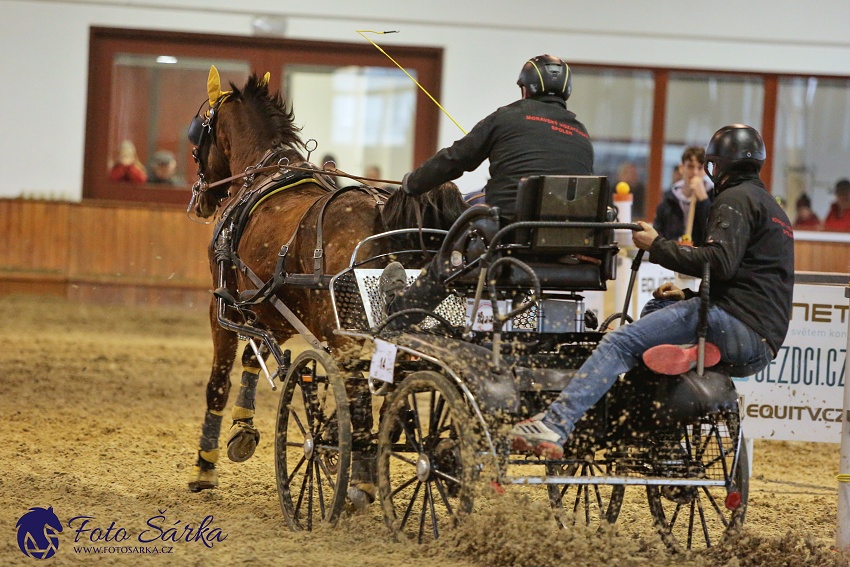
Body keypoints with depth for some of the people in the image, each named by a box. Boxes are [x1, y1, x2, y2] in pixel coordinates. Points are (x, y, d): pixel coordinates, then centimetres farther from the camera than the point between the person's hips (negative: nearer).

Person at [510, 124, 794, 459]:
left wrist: (657, 246, -9)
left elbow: (720, 262, -20)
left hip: (734, 322, -11)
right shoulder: (771, 206, 31)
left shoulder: (736, 199, -2)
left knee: (620, 342, -17)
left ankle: (554, 426, -32)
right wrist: (690, 296, 24)